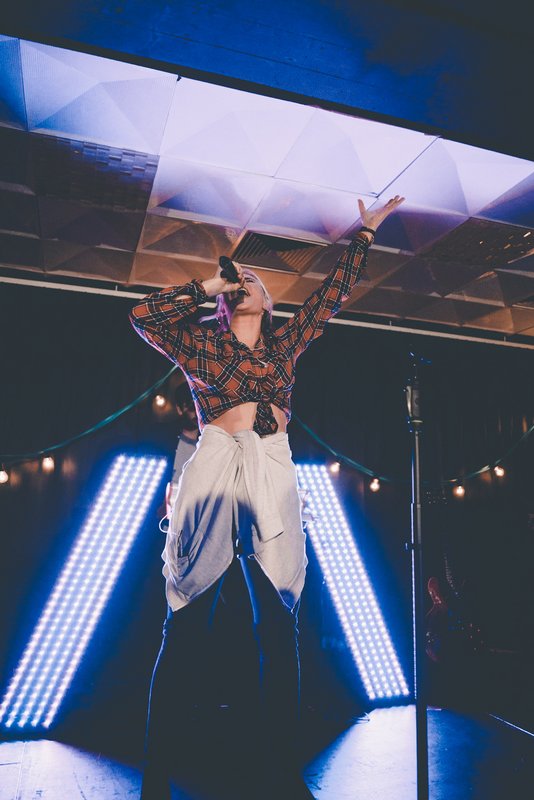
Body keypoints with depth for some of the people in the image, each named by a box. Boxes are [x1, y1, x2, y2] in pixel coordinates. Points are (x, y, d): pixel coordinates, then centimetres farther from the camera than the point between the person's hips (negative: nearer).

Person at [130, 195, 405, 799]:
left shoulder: (285, 343, 22)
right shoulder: (202, 344, 15)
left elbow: (331, 294, 27)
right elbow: (143, 314, 5)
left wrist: (364, 235, 34)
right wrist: (208, 286, 13)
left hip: (272, 478, 3)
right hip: (213, 473, -2)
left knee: (278, 622, 0)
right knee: (187, 624, -5)